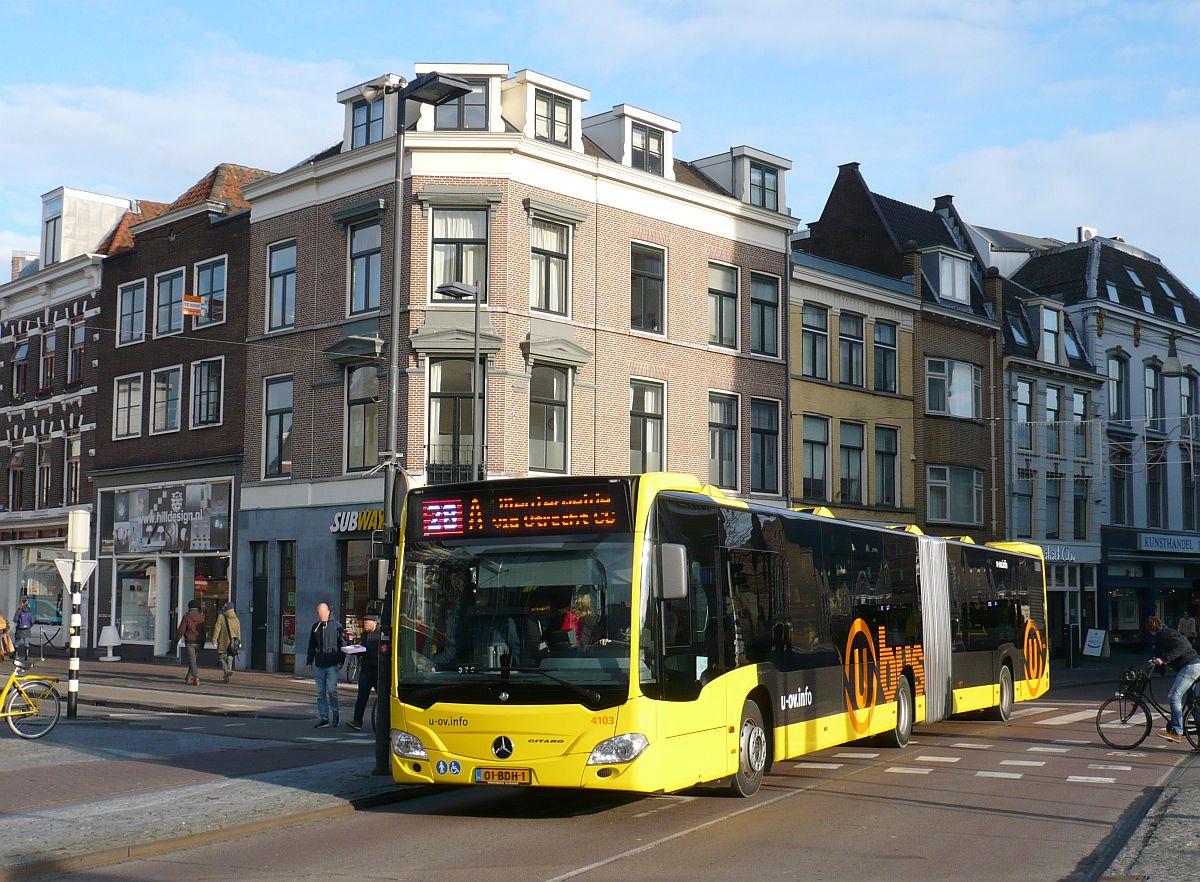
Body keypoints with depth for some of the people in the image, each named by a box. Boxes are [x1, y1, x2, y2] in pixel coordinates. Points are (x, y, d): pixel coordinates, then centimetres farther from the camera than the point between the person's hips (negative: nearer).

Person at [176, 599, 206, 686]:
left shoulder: (187, 616, -8)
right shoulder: (201, 617, 3)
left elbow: (181, 630, -9)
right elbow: (203, 631, 8)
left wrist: (176, 639, 4)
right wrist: (203, 642, 16)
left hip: (189, 641, -4)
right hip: (198, 642, 4)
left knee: (192, 660, -5)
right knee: (193, 659, 19)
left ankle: (196, 678, -16)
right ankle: (189, 676, 25)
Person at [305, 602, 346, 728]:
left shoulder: (336, 625, 0)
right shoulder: (315, 627, 14)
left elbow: (343, 645, -1)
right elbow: (311, 646, 21)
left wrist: (340, 661, -8)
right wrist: (309, 662, 13)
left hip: (332, 664, -5)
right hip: (319, 664, 5)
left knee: (331, 690, -11)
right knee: (321, 693, 3)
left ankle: (335, 715, 9)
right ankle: (324, 719, 6)